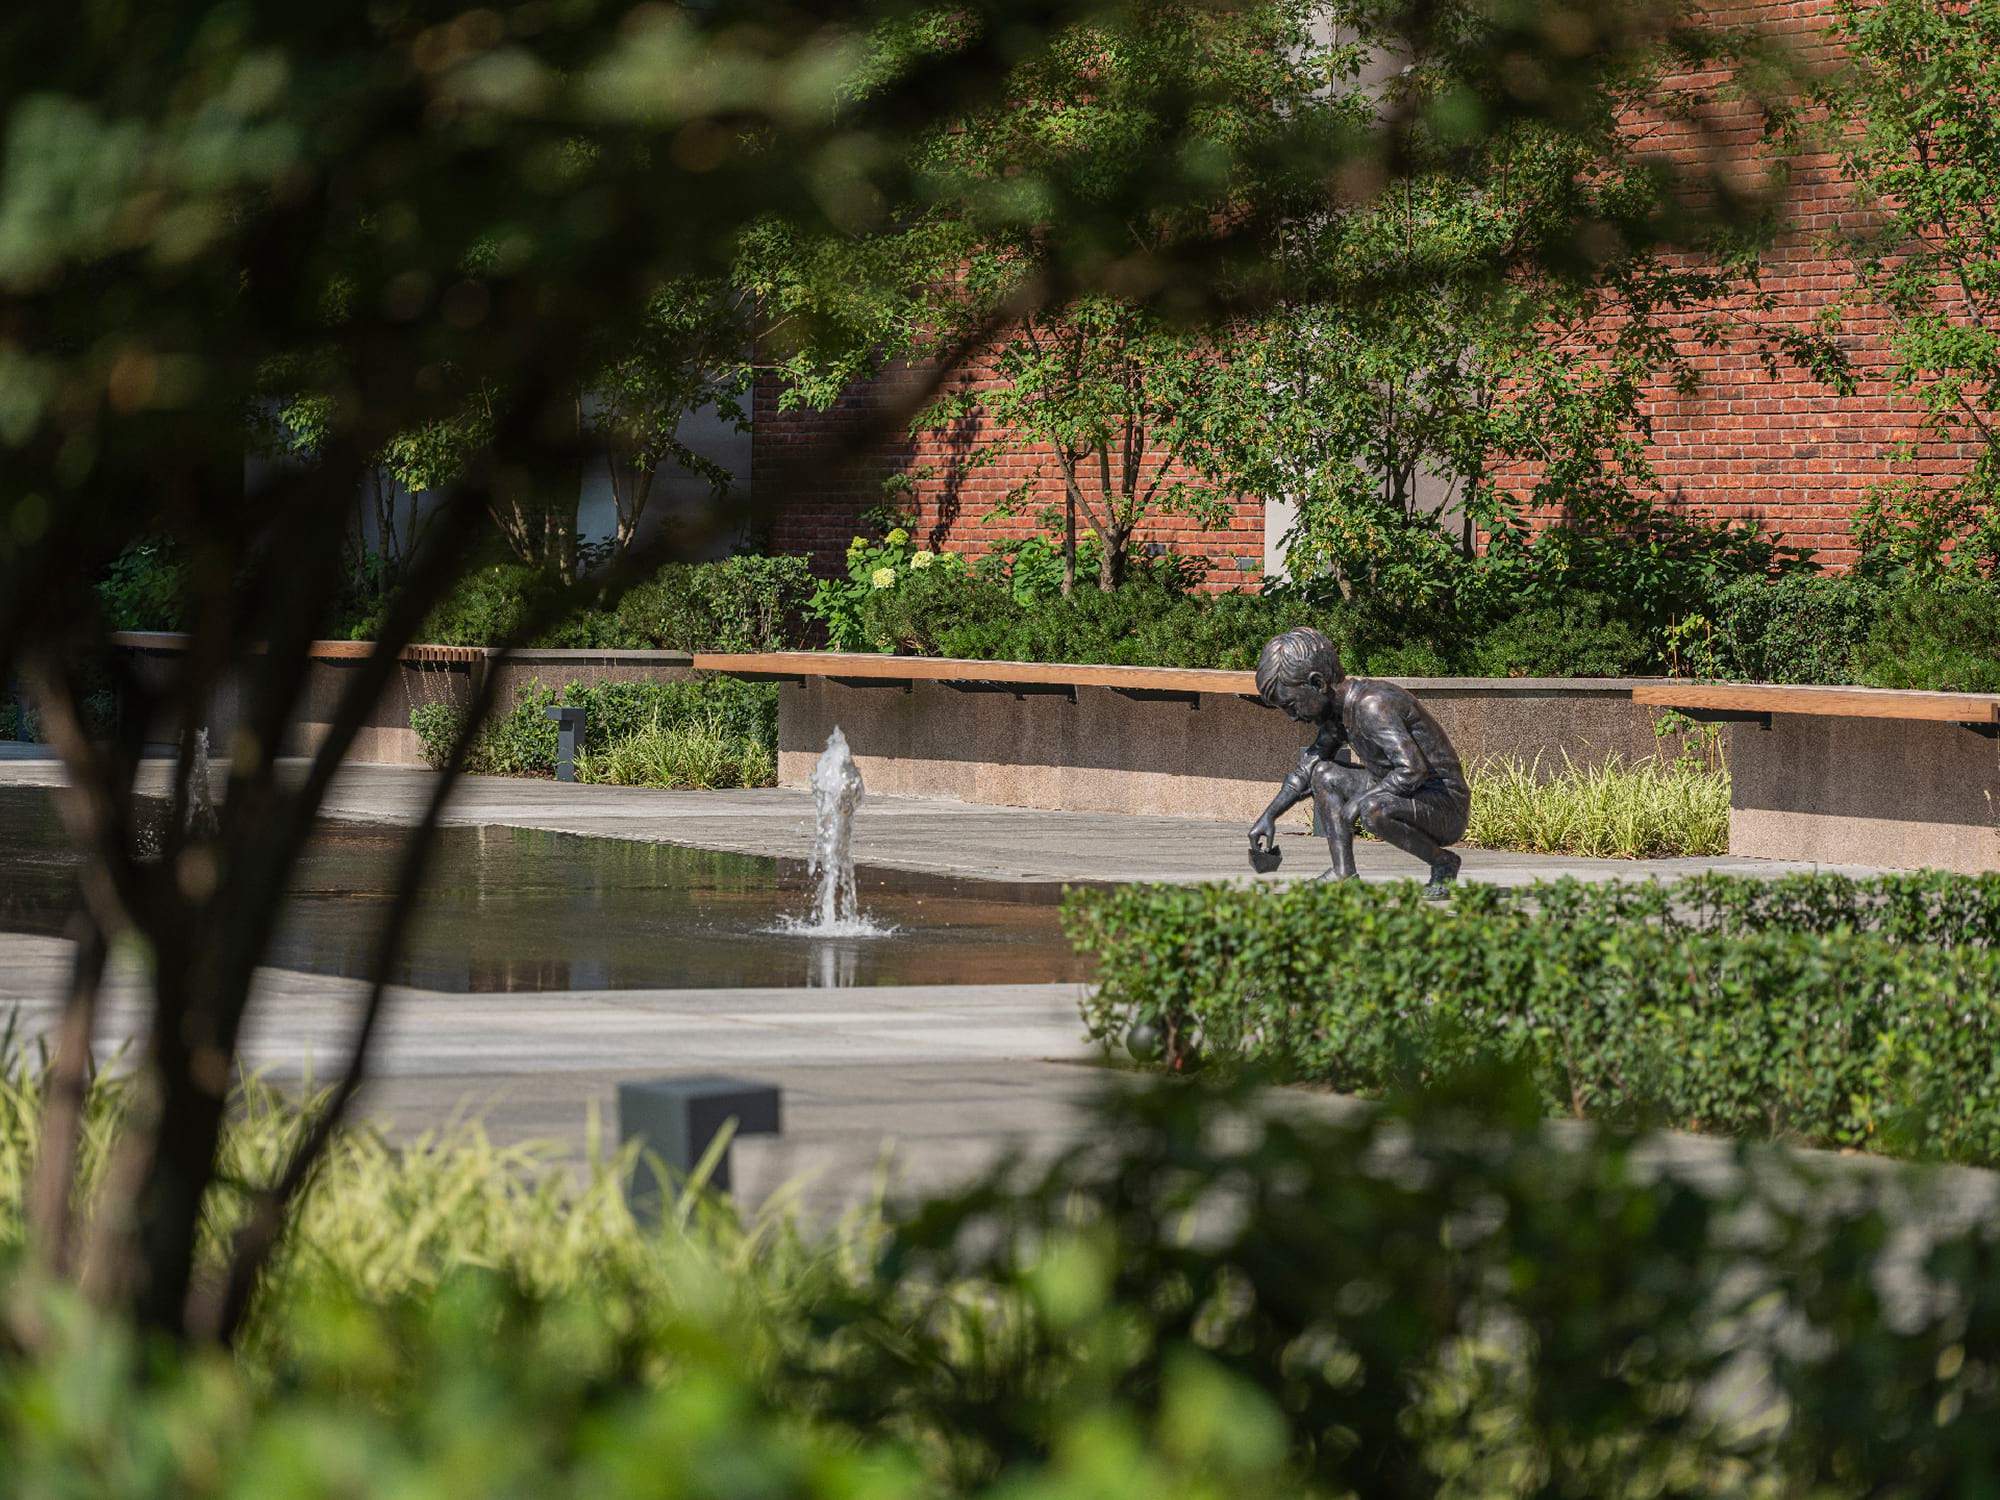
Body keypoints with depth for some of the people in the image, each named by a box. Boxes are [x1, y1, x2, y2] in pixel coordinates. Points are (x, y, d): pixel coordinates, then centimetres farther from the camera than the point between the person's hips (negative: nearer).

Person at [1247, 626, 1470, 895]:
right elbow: (1304, 772, 22)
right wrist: (1268, 816, 12)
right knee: (1323, 775, 10)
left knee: (1372, 810, -36)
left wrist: (1358, 802, -25)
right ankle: (1344, 874, 1)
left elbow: (1413, 770, -33)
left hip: (1446, 806, -10)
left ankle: (1443, 863, -11)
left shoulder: (1373, 704, -23)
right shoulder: (1339, 711, 8)